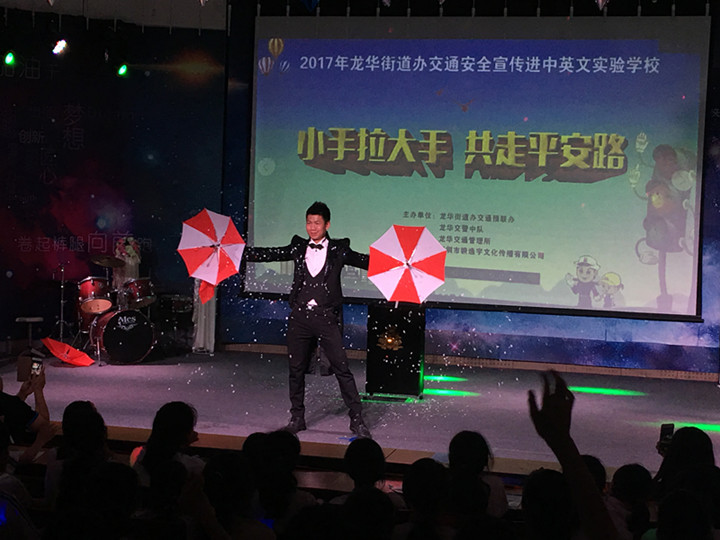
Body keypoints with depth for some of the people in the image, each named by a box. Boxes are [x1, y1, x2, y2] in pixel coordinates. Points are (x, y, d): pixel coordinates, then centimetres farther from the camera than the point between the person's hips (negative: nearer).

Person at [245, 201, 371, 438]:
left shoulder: (338, 249, 3)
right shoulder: (298, 247, 10)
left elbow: (364, 261, -3)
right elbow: (270, 254, 7)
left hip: (326, 317, -3)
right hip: (299, 316, 3)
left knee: (342, 369, -6)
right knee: (296, 369, 10)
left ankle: (357, 419, -1)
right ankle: (297, 418, 22)